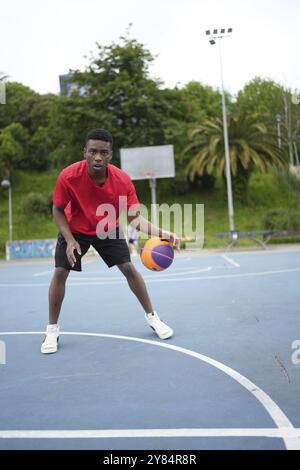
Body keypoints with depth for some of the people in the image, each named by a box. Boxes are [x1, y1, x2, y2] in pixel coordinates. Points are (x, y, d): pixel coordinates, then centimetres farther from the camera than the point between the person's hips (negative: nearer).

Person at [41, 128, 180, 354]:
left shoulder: (123, 180, -26)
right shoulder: (68, 176, -30)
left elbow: (135, 218, -21)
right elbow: (58, 210, -14)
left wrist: (161, 233, -37)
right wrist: (70, 240, -25)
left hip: (108, 230, 1)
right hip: (74, 230, -1)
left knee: (129, 268, -6)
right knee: (60, 272, -9)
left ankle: (152, 317, 13)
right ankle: (52, 330, 8)